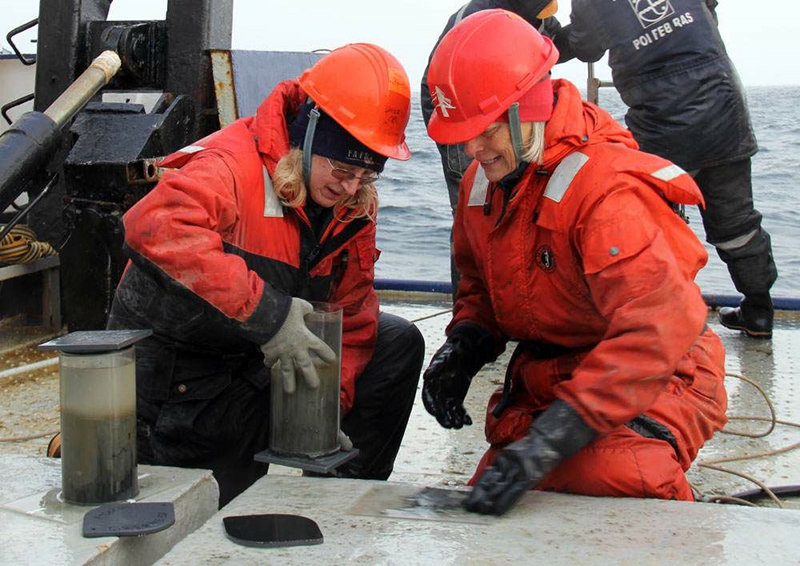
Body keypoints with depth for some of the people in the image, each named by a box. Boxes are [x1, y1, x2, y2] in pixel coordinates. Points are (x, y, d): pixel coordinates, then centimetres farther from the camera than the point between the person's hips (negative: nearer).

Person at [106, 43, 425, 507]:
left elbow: (351, 310, 2)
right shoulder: (232, 166, -26)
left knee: (399, 342, 4)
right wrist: (265, 313, -48)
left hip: (262, 356, 7)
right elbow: (156, 225, -46)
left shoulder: (356, 203, -2)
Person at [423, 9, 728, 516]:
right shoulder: (484, 179, 2)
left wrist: (550, 439, -41)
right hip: (544, 380, 8)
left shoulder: (606, 188, -26)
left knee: (612, 475, -36)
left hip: (655, 382, -7)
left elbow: (656, 331, -36)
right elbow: (482, 284, 19)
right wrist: (462, 349, -4)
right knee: (489, 511, -2)